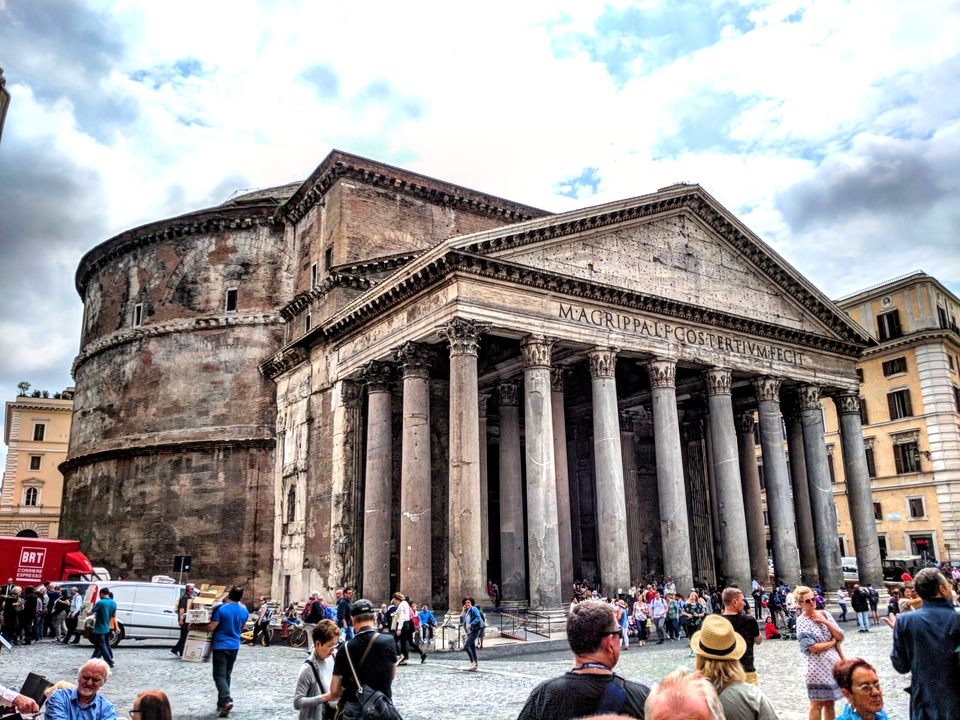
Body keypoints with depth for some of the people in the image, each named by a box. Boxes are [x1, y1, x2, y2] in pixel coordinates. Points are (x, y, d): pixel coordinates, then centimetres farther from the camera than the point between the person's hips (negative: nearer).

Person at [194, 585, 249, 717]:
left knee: (219, 675, -4)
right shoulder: (244, 610, 1)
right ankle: (221, 703, 21)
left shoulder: (221, 609, -16)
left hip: (221, 646, -5)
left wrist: (196, 627, -2)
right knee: (227, 674, 16)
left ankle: (226, 701, -21)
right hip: (234, 646, 5)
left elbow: (211, 627, -16)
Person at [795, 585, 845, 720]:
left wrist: (825, 622, -9)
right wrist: (832, 642, -6)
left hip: (833, 663, 5)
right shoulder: (802, 621, -11)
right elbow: (813, 648, -17)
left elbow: (840, 637, 2)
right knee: (817, 704, 1)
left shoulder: (824, 614, 5)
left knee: (830, 702, 12)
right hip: (817, 666, -5)